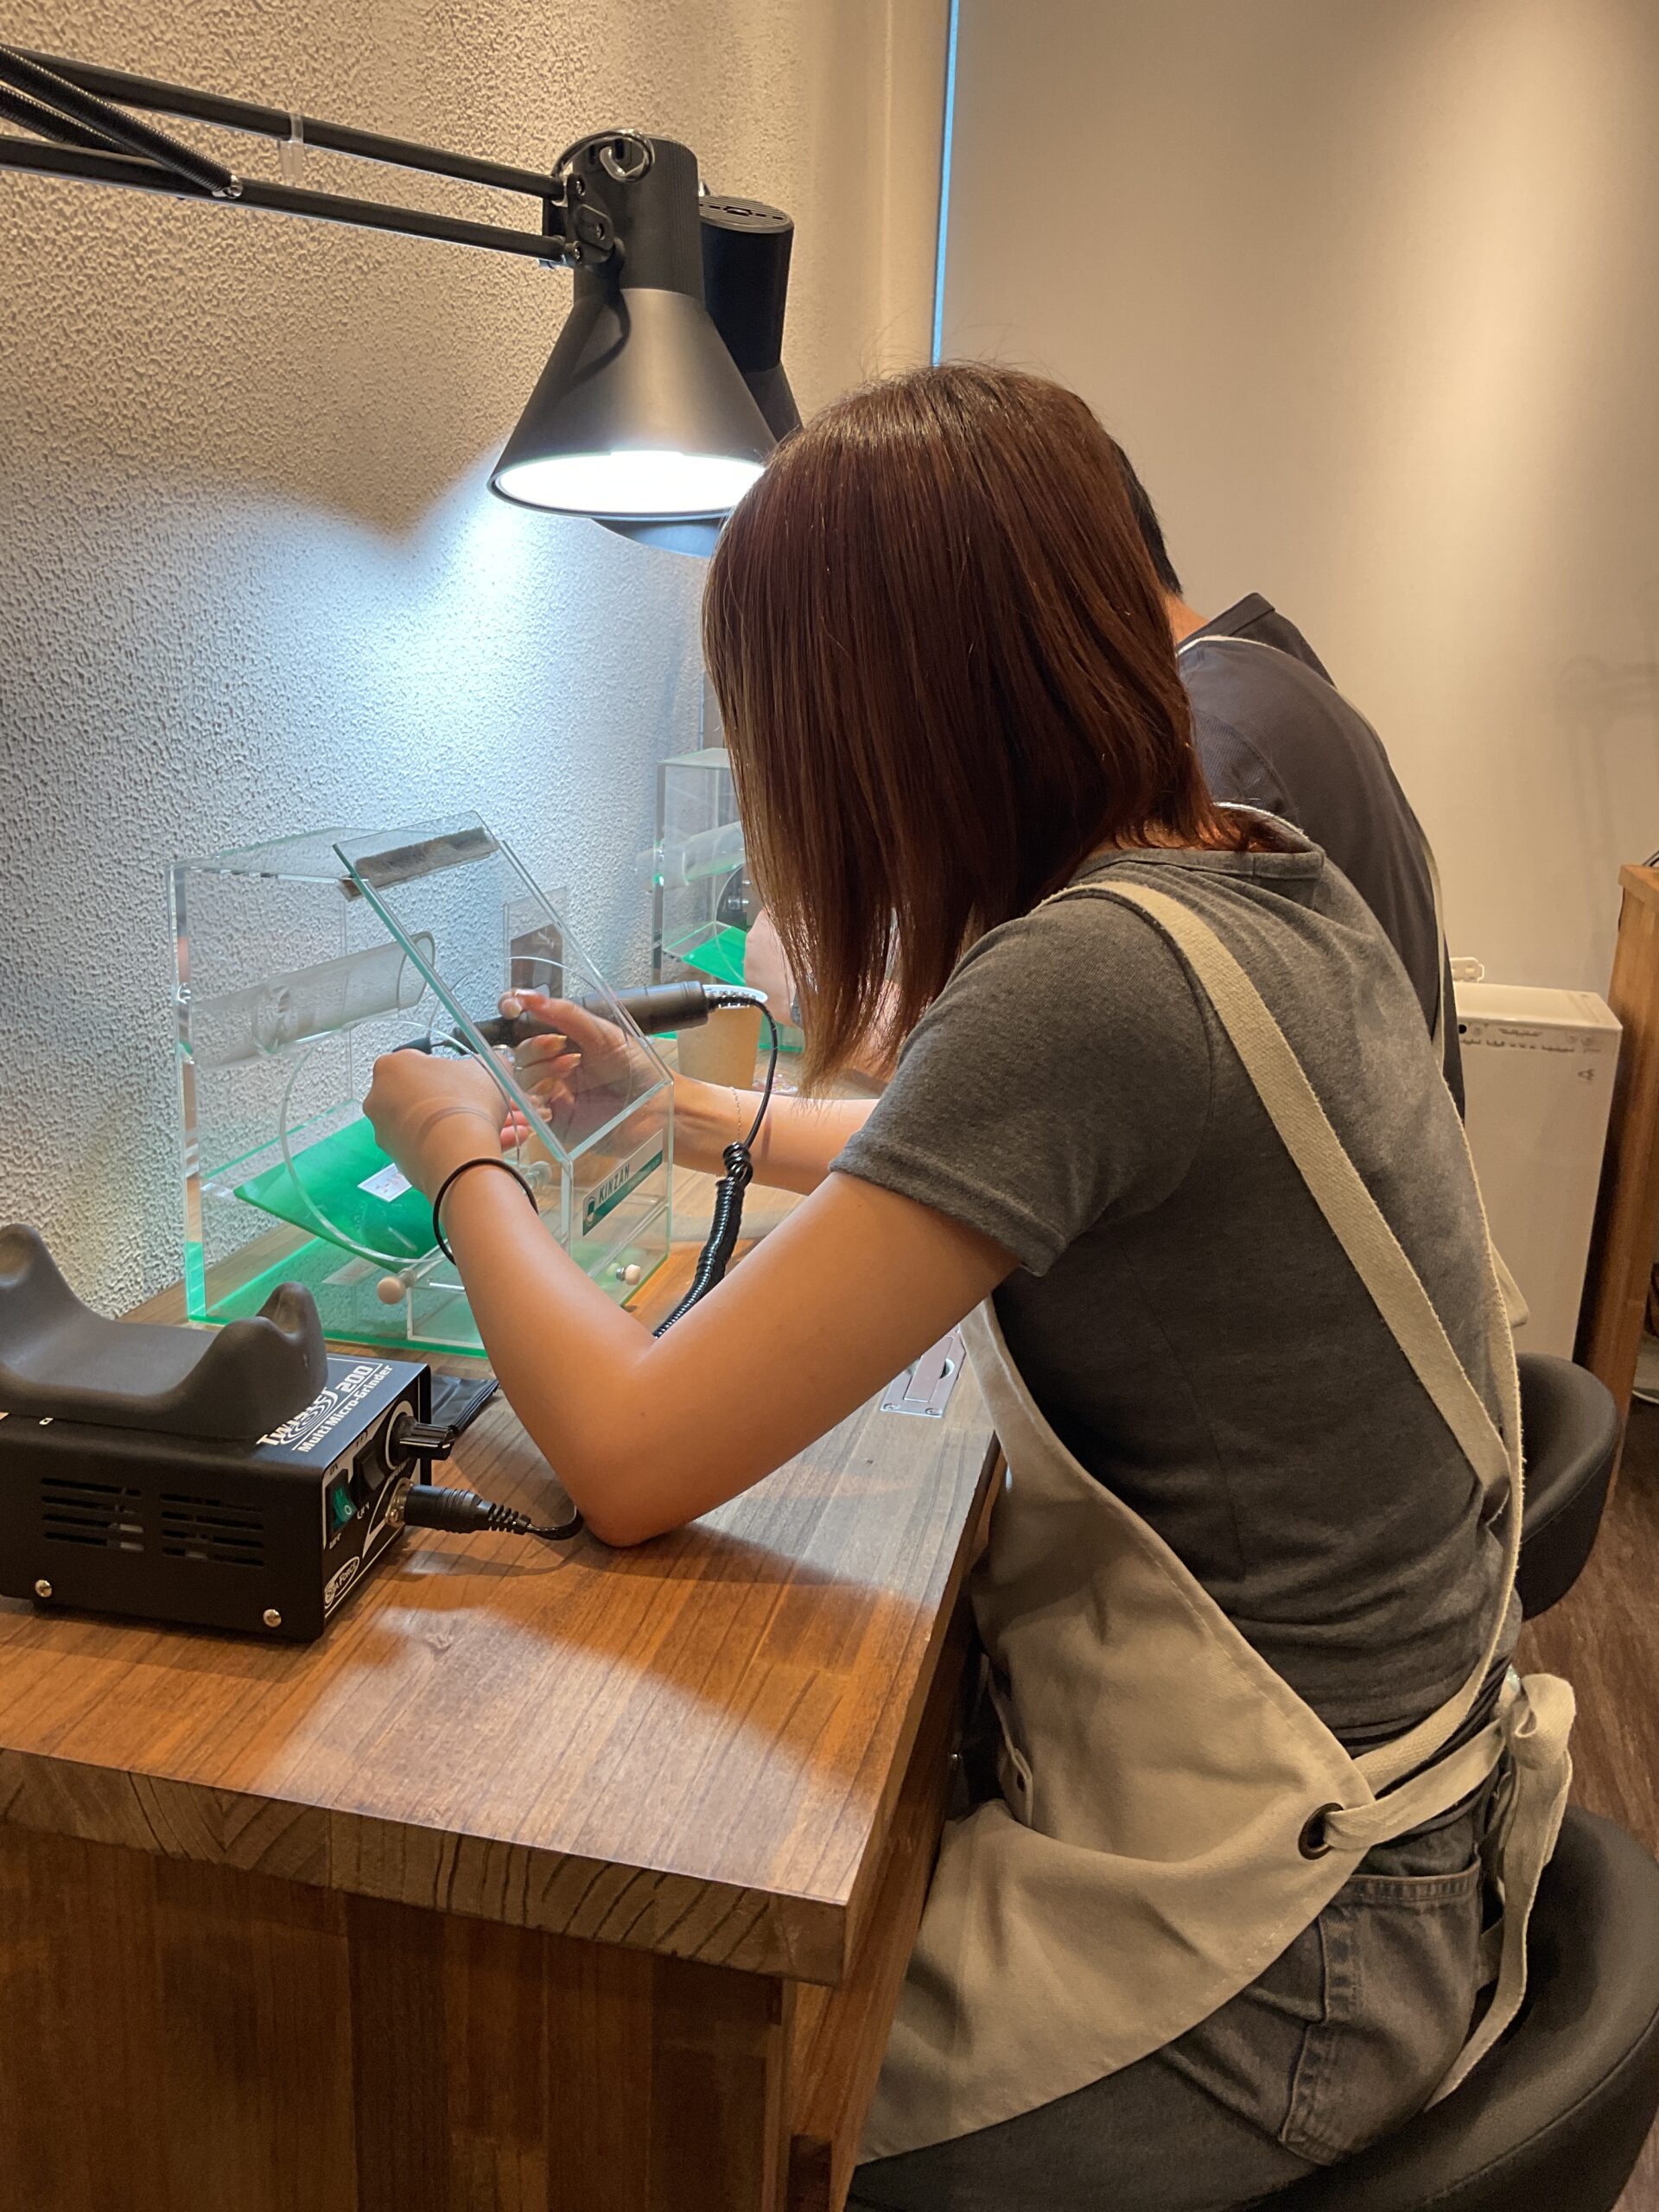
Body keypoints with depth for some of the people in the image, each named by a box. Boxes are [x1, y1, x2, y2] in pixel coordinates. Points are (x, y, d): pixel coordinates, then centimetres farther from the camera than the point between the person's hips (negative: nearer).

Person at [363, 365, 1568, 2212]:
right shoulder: (1262, 882, -1)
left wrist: (464, 1163, -7)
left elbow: (631, 1456, -25)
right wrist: (692, 1117, 20)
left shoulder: (1091, 978, -29)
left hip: (1257, 1938, -8)